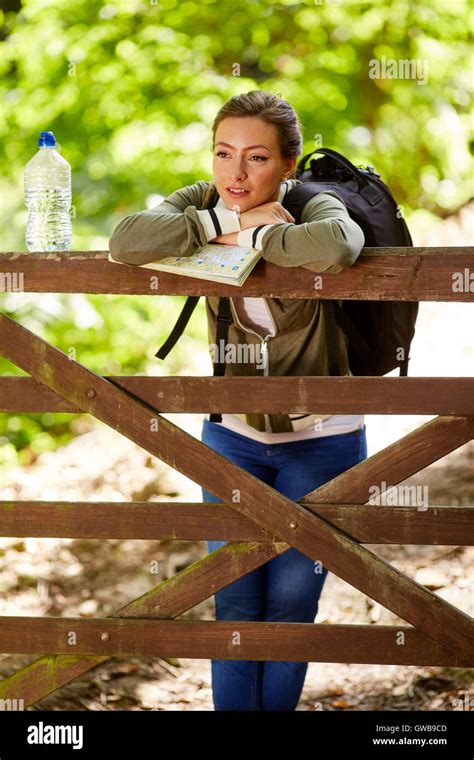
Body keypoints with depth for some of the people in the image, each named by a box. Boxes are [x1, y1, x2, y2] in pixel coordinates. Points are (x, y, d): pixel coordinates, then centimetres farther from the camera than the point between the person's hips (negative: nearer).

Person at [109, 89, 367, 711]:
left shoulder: (311, 206, -17)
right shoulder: (204, 203, -7)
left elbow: (335, 247, -44)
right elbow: (127, 240, -27)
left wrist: (255, 234, -29)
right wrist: (226, 226, -26)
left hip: (321, 436, -3)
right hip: (233, 431, 3)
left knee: (290, 603, 5)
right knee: (235, 602, 3)